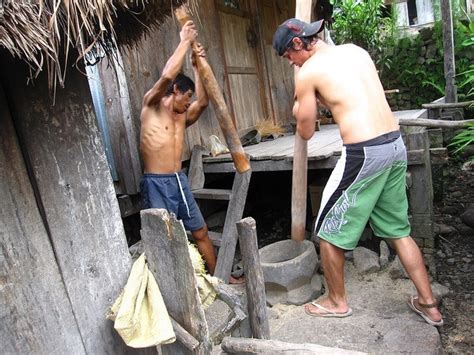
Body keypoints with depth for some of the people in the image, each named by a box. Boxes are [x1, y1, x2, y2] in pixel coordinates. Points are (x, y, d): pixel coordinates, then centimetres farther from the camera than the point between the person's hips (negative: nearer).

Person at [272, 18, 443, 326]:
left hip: (364, 153, -8)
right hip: (395, 143, 8)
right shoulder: (356, 50, 16)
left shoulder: (307, 72, -4)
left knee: (329, 230, 11)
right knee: (397, 229, 22)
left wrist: (300, 110, 22)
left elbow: (306, 132, 2)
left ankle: (337, 301, 29)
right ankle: (429, 304, 32)